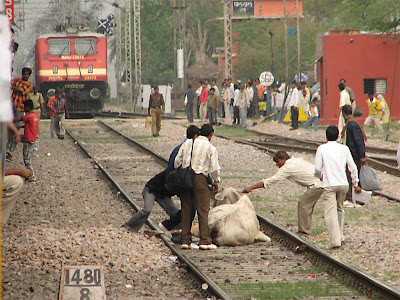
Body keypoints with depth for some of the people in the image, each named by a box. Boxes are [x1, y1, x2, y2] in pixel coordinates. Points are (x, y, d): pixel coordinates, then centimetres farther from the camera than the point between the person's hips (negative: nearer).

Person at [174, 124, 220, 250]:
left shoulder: (187, 143, 10)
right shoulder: (211, 148, -1)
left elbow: (177, 161, 10)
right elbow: (214, 168, -6)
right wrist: (216, 182, 11)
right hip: (200, 178, -4)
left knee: (186, 210, 9)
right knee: (203, 211, -2)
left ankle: (185, 241, 9)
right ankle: (205, 241, -8)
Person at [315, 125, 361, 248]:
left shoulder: (321, 149, -2)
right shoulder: (344, 149, 6)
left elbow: (317, 168, -5)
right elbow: (352, 167, 7)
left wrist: (321, 176, 18)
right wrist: (355, 184, 17)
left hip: (329, 185, -4)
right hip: (343, 184, 4)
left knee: (330, 213, -6)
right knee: (340, 210, 23)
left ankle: (335, 240, -17)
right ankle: (340, 236, 32)